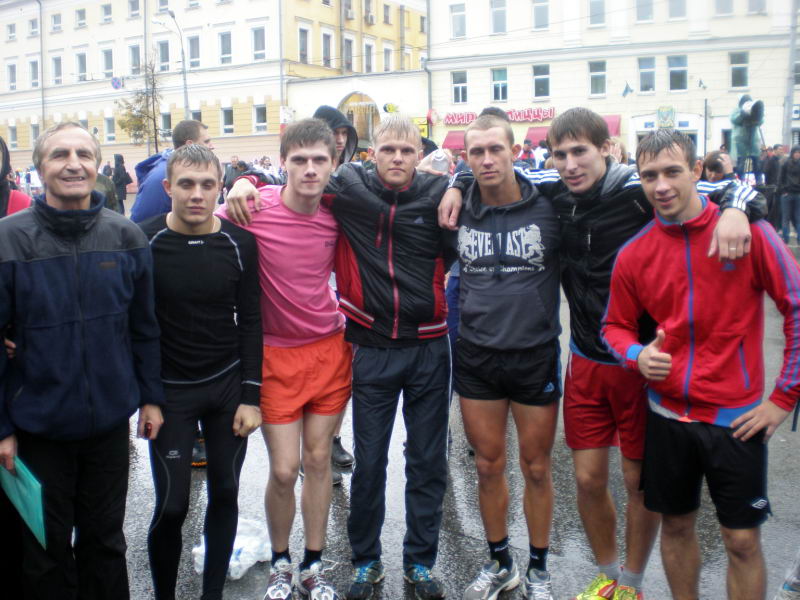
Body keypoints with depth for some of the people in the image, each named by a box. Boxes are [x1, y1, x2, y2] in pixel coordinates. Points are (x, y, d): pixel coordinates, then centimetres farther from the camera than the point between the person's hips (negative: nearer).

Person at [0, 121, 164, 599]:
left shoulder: (127, 237, -4)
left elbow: (144, 326, 4)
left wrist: (151, 396, 5)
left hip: (111, 423, 2)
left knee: (105, 541, 19)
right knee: (46, 549, 17)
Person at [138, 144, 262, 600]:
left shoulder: (240, 243, -5)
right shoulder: (143, 241, -10)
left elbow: (250, 322, 0)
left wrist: (251, 396, -3)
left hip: (229, 385, 2)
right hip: (169, 390, -2)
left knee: (225, 493, 9)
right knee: (172, 505, -2)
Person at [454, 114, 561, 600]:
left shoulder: (549, 209, -8)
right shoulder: (460, 211, -1)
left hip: (536, 355, -2)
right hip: (476, 358, 2)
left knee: (536, 468, 11)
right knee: (488, 465, 14)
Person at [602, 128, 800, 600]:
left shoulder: (748, 230, -10)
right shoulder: (634, 254, -2)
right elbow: (616, 326, 10)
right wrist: (637, 355, -13)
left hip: (737, 417, -2)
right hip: (668, 414, 3)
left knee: (743, 540, 6)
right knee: (676, 526, 16)